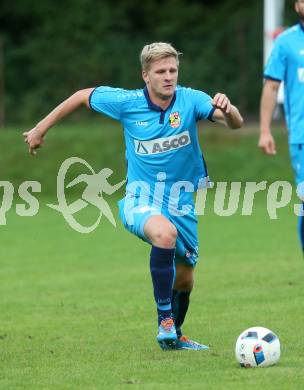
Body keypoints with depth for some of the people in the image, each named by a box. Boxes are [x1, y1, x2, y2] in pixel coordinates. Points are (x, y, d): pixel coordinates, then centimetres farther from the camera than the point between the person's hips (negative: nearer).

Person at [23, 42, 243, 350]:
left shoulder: (190, 100, -13)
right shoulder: (127, 103, -12)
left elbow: (235, 123, -27)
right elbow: (83, 96, 4)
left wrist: (227, 110, -50)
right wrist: (41, 128, 10)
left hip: (181, 205, 3)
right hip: (140, 200, -3)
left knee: (184, 280, 15)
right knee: (165, 233, -37)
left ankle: (174, 336, 44)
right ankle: (164, 319, -27)